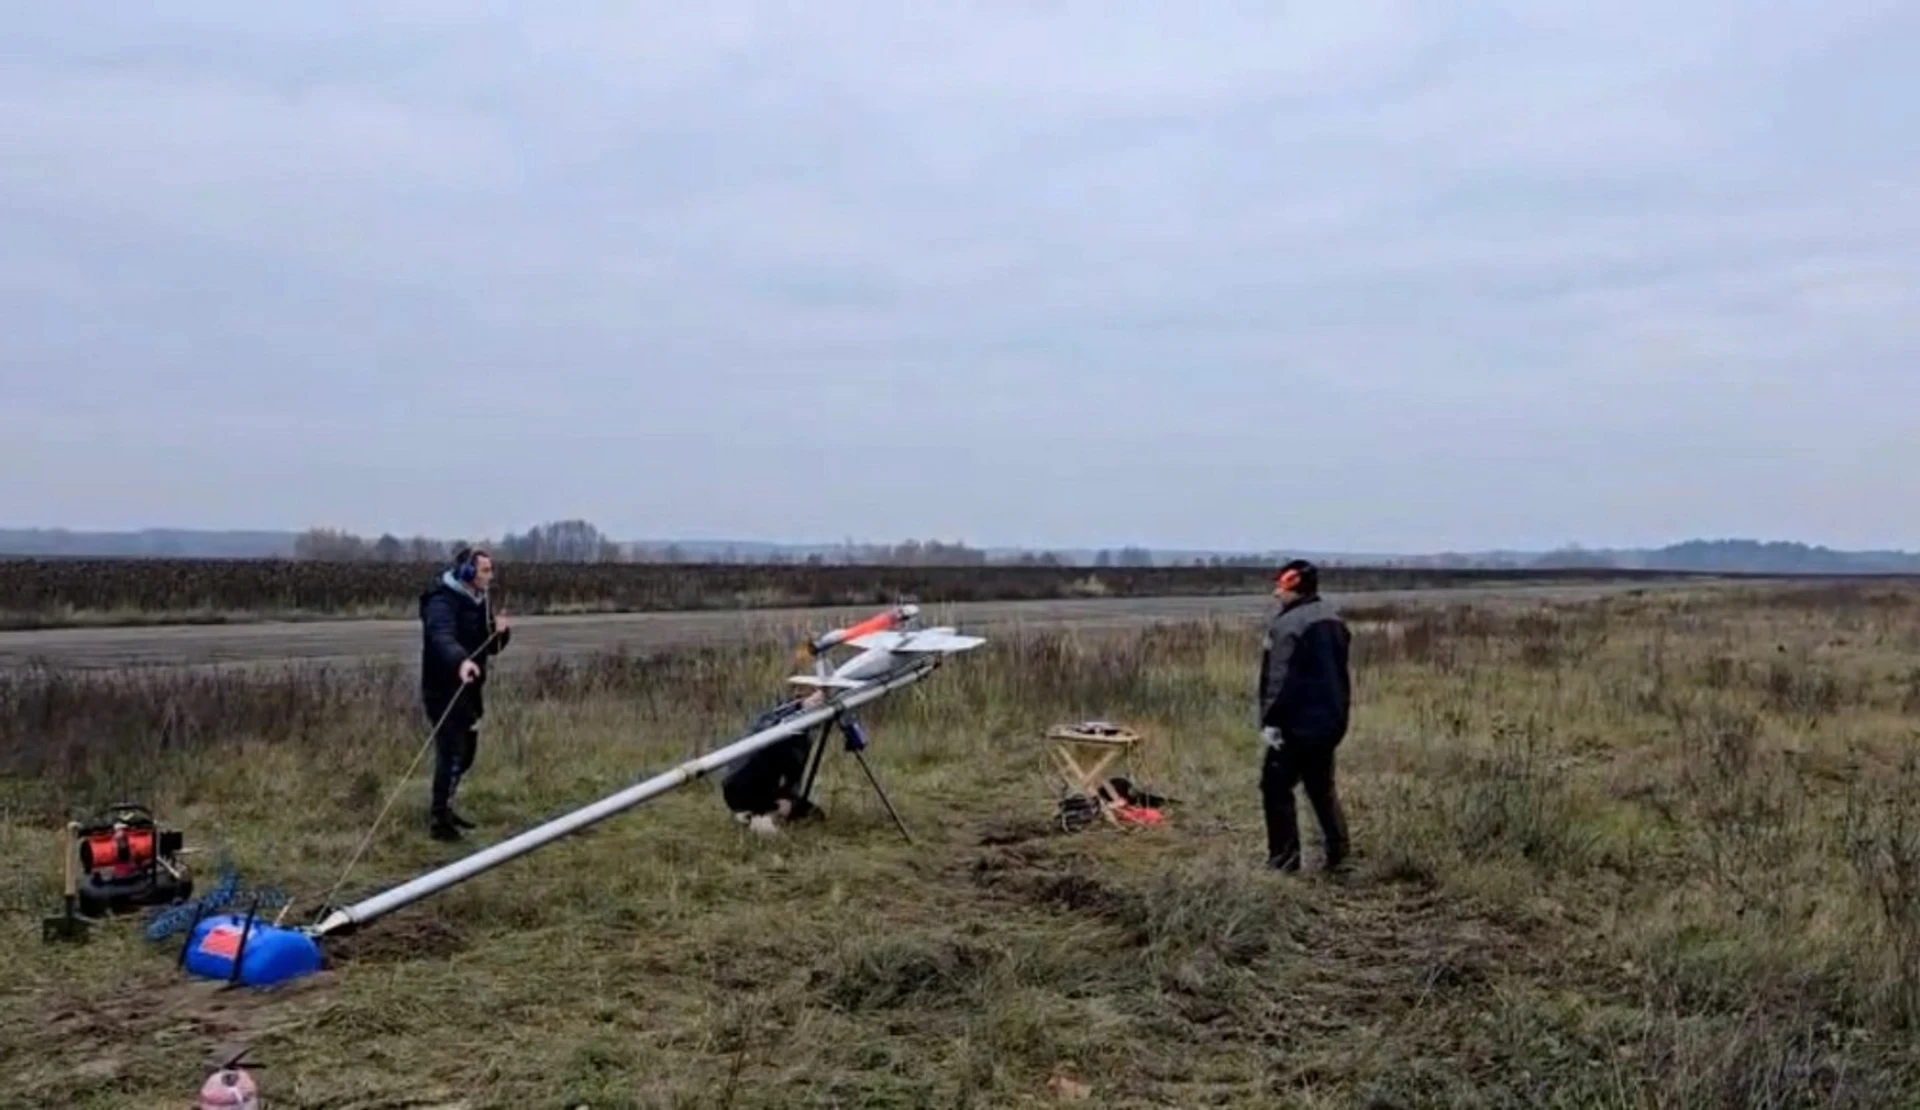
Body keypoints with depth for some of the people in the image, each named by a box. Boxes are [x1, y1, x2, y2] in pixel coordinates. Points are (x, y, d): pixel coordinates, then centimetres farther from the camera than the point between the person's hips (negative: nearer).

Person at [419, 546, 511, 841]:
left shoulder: (480, 601, 11)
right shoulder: (443, 601, -17)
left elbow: (491, 648, 13)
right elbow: (442, 638, -36)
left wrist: (501, 632, -10)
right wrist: (461, 661, -56)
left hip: (469, 688, 9)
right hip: (444, 689, -9)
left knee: (466, 751, 16)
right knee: (451, 752, -13)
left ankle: (443, 808, 32)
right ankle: (438, 820, -6)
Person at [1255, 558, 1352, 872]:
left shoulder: (1288, 625, -16)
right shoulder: (1333, 619, 12)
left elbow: (1280, 679, -21)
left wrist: (1271, 721, -19)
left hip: (1298, 723, -9)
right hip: (1330, 720, 9)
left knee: (1277, 787, 1)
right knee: (1322, 788, 17)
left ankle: (1284, 859, 1)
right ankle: (1338, 855, 16)